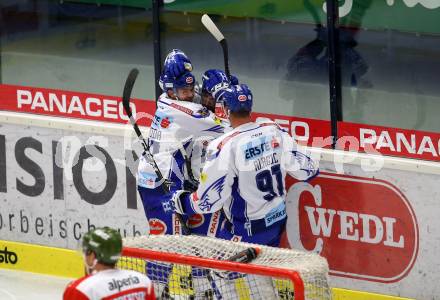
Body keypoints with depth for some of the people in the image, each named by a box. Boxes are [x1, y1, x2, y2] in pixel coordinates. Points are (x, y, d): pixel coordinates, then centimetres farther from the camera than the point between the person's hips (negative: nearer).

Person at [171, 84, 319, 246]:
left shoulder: (224, 146, -22)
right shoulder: (275, 131, -5)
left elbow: (209, 199, -18)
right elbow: (305, 170, 3)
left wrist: (181, 201, 0)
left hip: (246, 232, -6)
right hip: (279, 222, 6)